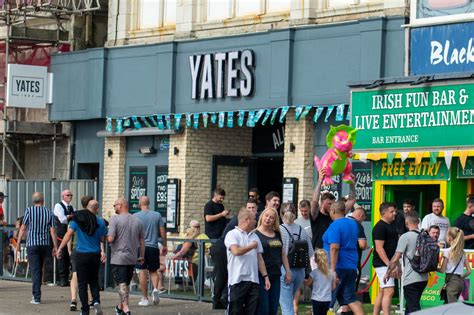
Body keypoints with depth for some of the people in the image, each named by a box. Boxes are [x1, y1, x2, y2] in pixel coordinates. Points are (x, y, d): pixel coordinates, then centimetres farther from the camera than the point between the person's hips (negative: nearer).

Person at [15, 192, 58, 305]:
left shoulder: (29, 210, -5)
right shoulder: (48, 212, 4)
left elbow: (23, 228, -5)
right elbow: (52, 231, 1)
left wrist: (18, 243, 2)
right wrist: (55, 246, 4)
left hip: (32, 244, -3)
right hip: (45, 244, 3)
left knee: (35, 270, -4)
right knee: (39, 269, 17)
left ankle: (37, 297, -10)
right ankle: (36, 294, 23)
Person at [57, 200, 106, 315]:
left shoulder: (77, 219, -4)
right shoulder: (100, 222, 1)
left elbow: (69, 234, -8)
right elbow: (102, 240, 2)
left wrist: (60, 248, -4)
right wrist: (102, 251, 9)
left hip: (81, 255, -2)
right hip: (95, 255, 2)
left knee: (82, 283, 4)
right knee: (94, 281, 17)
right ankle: (96, 301, -7)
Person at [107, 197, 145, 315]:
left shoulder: (115, 219, -10)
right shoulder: (137, 221, 8)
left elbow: (110, 239, -17)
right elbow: (142, 241, 11)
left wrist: (104, 238, 5)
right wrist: (142, 256, 20)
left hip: (118, 258, -6)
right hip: (132, 258, 6)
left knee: (122, 283, -6)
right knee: (126, 283, 17)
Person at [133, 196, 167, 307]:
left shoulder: (135, 216, -3)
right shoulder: (157, 215, 3)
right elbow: (162, 232, 5)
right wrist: (164, 245, 16)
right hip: (153, 247, 2)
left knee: (143, 272, 3)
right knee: (153, 271, 15)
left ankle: (145, 298, 4)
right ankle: (155, 289, -11)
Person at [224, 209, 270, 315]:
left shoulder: (255, 237, 18)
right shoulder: (232, 234, -2)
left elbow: (260, 259, 17)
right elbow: (236, 251, -19)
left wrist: (265, 276, 8)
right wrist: (252, 246, -3)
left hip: (253, 280, 6)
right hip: (238, 280, -6)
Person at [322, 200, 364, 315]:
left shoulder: (335, 226, -13)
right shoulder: (353, 223, 13)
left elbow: (334, 248, -21)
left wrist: (332, 269, -23)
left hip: (339, 267, -7)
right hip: (352, 267, 7)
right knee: (350, 297, 5)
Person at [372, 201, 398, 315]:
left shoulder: (392, 225, 16)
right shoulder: (380, 227, -13)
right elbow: (379, 248, -19)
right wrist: (389, 264, -22)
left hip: (390, 263, 9)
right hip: (383, 263, -9)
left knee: (382, 292, 13)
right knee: (389, 291, -15)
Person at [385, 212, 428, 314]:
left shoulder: (405, 237, -12)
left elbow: (395, 259, -13)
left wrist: (388, 273, 1)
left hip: (411, 279, -7)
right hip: (424, 278, 7)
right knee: (410, 306, 21)